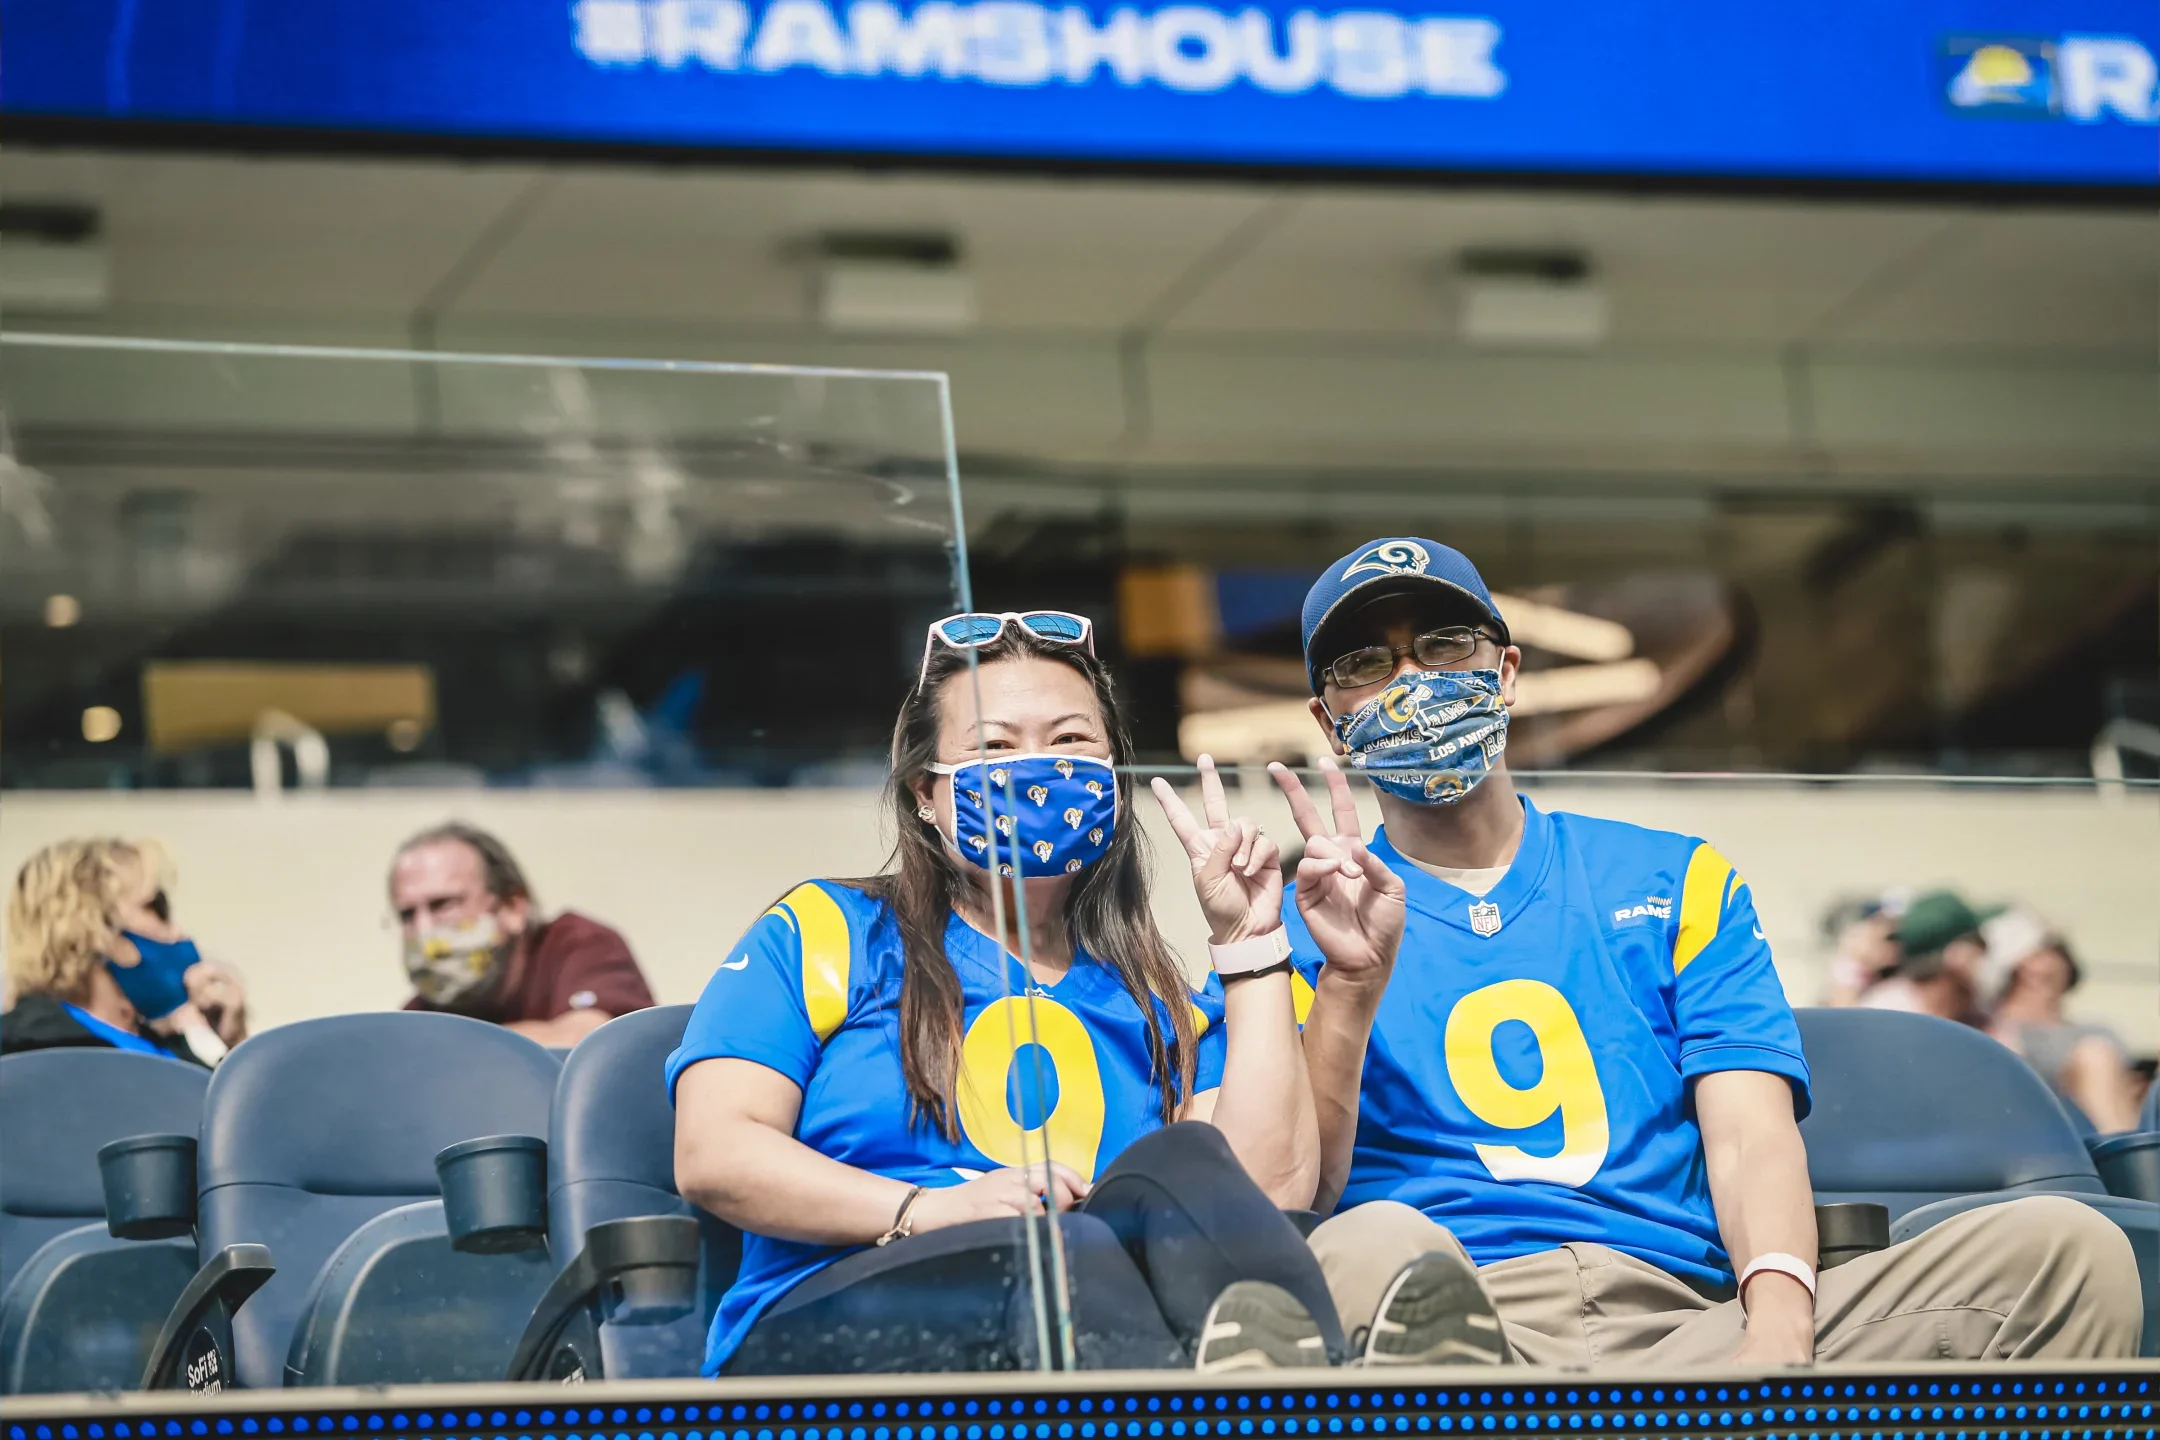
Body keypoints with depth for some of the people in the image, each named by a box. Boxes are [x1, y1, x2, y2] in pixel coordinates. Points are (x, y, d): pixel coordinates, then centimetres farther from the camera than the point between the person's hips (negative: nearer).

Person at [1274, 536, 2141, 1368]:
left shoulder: (1674, 884, 24)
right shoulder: (1307, 925, 18)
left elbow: (1750, 1140, 8)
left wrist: (1778, 1328, -13)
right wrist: (1350, 980, -12)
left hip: (1692, 1321, 3)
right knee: (1370, 1250, -40)